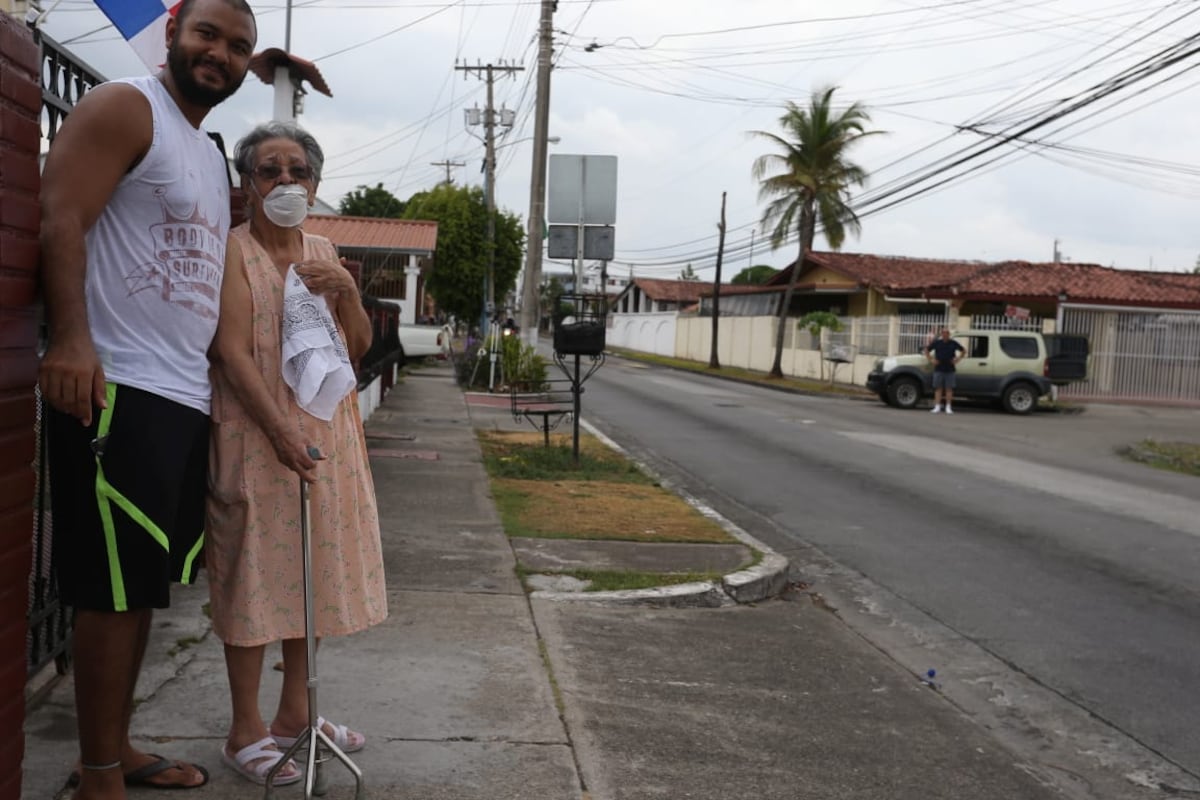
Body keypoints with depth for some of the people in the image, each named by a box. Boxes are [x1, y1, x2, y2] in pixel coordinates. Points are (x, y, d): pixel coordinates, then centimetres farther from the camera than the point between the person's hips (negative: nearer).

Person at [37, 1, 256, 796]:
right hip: (117, 390, -9)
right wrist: (71, 338, -26)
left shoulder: (214, 154, 23)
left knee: (144, 585, 14)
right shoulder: (124, 108, -3)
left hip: (187, 397, 9)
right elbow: (61, 220, -15)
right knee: (113, 589, -4)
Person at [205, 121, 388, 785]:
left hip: (328, 432, 7)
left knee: (313, 568, 11)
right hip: (256, 432, -6)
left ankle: (294, 712, 25)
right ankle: (246, 732, 9)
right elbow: (232, 351, -15)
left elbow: (360, 346, 13)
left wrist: (346, 289, -6)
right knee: (255, 573, -2)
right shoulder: (233, 249, -5)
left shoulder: (323, 252, 13)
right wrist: (280, 430, -25)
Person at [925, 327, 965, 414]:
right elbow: (927, 350, 12)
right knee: (938, 388, -1)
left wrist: (957, 359, 5)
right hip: (938, 369, 0)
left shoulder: (953, 343, 5)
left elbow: (963, 351, 17)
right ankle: (937, 407, 1)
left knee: (949, 388, 1)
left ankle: (948, 407, 5)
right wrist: (931, 359, 2)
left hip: (949, 370, 0)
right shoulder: (936, 343, 3)